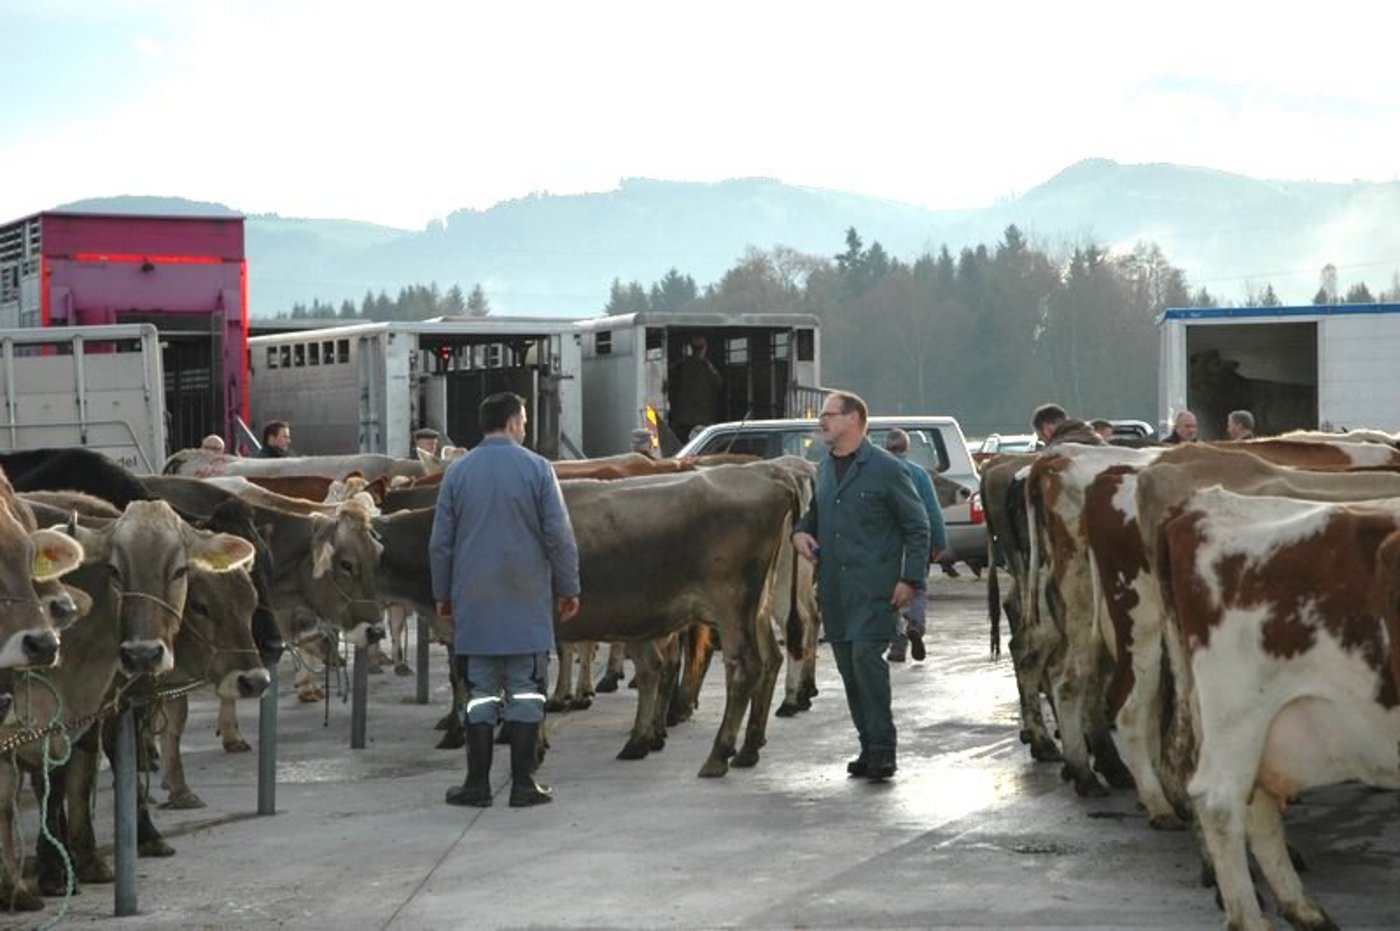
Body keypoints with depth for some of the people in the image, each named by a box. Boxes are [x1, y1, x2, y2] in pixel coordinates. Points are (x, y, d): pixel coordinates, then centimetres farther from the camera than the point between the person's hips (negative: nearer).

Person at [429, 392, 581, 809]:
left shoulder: (458, 472, 5)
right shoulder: (537, 469, -3)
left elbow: (440, 542, 6)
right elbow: (560, 536, -5)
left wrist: (442, 594, 15)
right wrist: (568, 589, 4)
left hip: (473, 604, 2)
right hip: (527, 602, -2)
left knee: (480, 691, 6)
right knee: (525, 691, 3)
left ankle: (478, 783, 7)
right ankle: (523, 783, 3)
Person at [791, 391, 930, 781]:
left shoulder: (885, 469, -5)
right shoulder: (824, 469, 15)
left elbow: (917, 526, -3)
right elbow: (814, 512, 31)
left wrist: (910, 579, -10)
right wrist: (800, 532, 7)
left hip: (875, 586, -7)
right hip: (834, 589, 7)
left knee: (866, 658, -17)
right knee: (848, 667, 8)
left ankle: (882, 748, -11)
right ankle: (869, 746, 17)